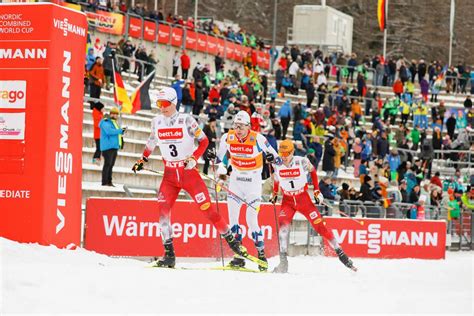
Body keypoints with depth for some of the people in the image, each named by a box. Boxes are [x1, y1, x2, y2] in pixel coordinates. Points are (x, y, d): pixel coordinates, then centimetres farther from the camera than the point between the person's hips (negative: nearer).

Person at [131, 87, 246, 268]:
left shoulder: (186, 120, -10)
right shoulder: (157, 122, 3)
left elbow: (204, 141, -5)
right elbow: (151, 143, 22)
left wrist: (194, 158, -17)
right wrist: (143, 160, 21)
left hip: (189, 172, -3)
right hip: (169, 175, 3)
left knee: (207, 208, -7)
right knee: (163, 209, -13)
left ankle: (231, 240, 10)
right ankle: (169, 255, -9)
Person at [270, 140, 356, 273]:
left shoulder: (302, 162, -17)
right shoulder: (277, 165, -10)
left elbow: (312, 171, 3)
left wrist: (317, 191, 3)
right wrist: (274, 193, 15)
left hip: (304, 198, -1)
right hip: (287, 201, 1)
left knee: (319, 226, -5)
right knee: (282, 223, -23)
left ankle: (339, 251, 12)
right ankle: (283, 262, -22)